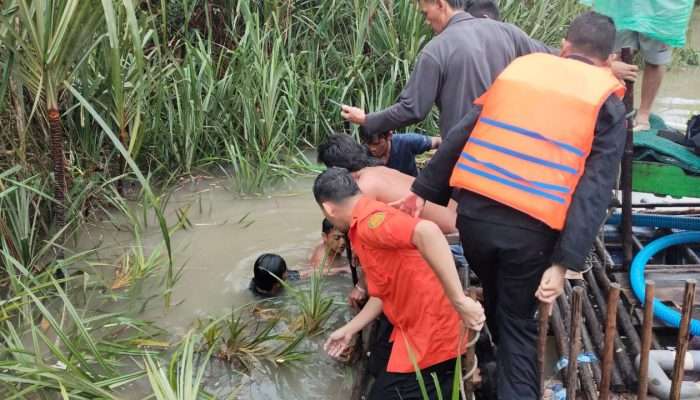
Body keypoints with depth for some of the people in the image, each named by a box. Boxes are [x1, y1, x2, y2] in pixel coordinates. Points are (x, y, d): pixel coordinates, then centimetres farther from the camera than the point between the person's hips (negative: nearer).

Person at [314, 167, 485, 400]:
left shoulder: (368, 221, -20)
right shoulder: (365, 228, 12)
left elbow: (427, 232, -37)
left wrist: (459, 301, -36)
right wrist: (348, 330, 25)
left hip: (431, 334, -9)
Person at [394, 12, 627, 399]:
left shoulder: (520, 66, 13)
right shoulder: (608, 103, 5)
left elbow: (461, 134, 11)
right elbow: (594, 192, -6)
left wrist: (424, 189, 16)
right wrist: (564, 262, -8)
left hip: (474, 211, 4)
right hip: (531, 228, -4)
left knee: (494, 297, 29)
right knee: (518, 319, 16)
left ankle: (505, 368, 51)